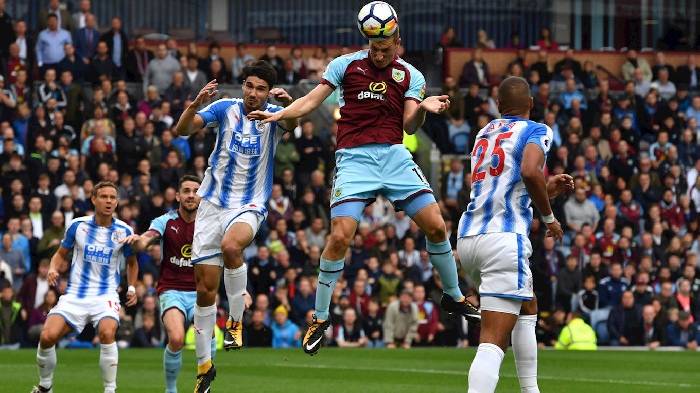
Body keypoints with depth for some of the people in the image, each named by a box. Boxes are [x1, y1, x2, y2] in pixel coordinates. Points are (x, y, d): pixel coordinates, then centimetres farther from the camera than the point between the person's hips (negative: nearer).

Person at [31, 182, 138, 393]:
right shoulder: (78, 225, 0)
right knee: (47, 336, -16)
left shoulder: (123, 231, 0)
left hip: (106, 295, -1)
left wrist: (132, 288, 5)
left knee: (107, 333, -31)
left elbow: (132, 263, 17)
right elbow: (62, 253, 14)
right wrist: (53, 269, -6)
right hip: (74, 295, 1)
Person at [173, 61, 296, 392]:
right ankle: (204, 365, 14)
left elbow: (293, 124, -24)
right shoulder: (226, 109, 0)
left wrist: (290, 103, -44)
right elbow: (182, 130, -9)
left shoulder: (273, 116, -2)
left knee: (231, 245, -36)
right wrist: (195, 106, -28)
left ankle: (236, 321, -19)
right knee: (205, 288, 1)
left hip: (249, 206, -2)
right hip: (213, 203, 2)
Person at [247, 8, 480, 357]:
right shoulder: (346, 65, 6)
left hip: (394, 155, 2)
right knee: (340, 236, -15)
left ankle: (454, 296, 17)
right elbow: (312, 100, 5)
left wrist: (423, 109, -21)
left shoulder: (410, 76, 9)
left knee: (436, 226, -5)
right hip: (354, 158, -2)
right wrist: (279, 114, -10)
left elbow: (409, 126, 0)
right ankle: (320, 317, -2)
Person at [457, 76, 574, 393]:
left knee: (526, 307, 30)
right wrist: (549, 216, -3)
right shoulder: (536, 131, 3)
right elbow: (530, 172, -17)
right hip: (503, 238, -7)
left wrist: (547, 189, 31)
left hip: (468, 237, 7)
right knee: (493, 340, -14)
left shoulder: (484, 134, 22)